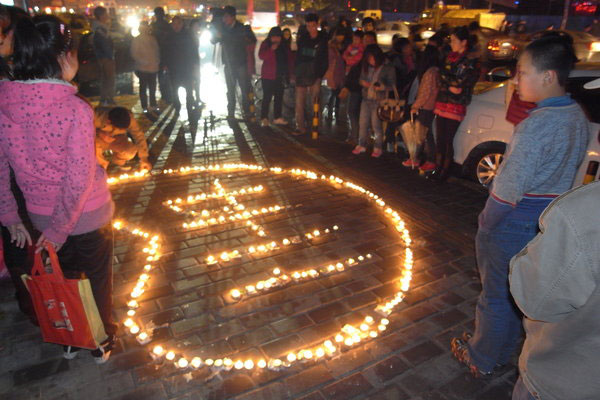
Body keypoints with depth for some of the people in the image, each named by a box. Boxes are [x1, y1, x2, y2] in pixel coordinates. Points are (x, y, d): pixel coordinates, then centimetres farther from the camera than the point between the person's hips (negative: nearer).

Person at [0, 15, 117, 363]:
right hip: (87, 216, -4)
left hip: (41, 215, 5)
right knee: (97, 280, 19)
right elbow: (79, 180, -25)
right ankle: (103, 342, 41)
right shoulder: (76, 109, -25)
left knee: (63, 278, 27)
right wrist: (60, 228, -13)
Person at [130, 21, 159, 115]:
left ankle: (153, 105, 19)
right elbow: (134, 54, -7)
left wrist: (157, 61, 2)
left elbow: (157, 51, 17)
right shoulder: (136, 40, -2)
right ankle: (145, 107, 6)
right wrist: (144, 62, -17)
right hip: (143, 68, -4)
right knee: (143, 88, 2)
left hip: (154, 67, 4)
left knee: (153, 88, 9)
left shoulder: (152, 38, 12)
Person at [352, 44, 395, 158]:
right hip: (366, 99, 5)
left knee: (376, 125, -5)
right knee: (362, 123, 8)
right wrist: (363, 82, 0)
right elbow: (361, 79, 23)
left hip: (378, 101, -5)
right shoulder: (366, 68, 10)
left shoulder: (388, 69, -5)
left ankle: (378, 148, 8)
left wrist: (382, 87, -21)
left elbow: (392, 85, -3)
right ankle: (361, 145, 21)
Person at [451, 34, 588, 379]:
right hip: (552, 219, 8)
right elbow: (566, 172, 9)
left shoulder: (535, 126, -27)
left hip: (515, 222, -8)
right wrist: (549, 207, 17)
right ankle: (502, 352, 44)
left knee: (496, 294, 11)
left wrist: (485, 224, -11)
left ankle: (482, 360, 33)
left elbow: (508, 191, -25)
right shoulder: (579, 118, 1)